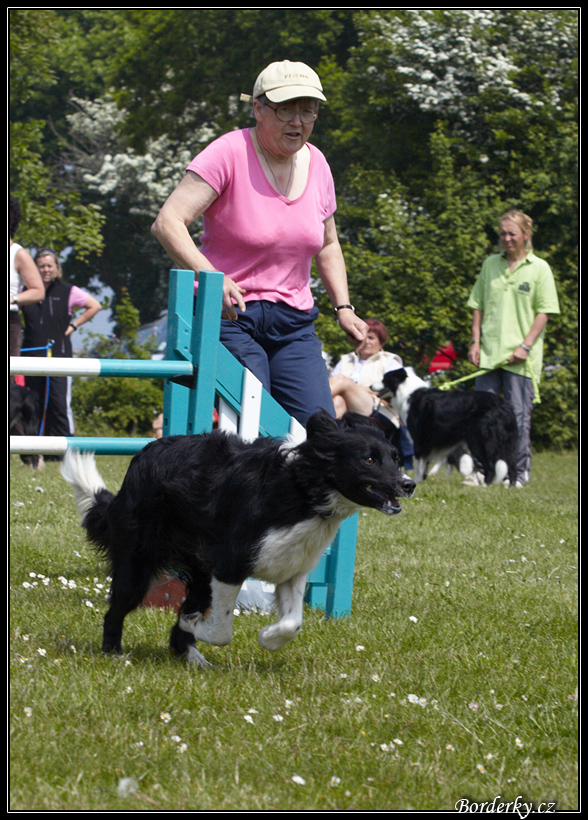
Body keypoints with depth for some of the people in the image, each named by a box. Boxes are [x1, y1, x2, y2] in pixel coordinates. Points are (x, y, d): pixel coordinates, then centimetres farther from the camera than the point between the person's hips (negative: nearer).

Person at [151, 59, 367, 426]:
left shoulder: (316, 163, 9)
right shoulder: (230, 154, -10)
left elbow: (328, 245, 24)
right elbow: (168, 223, -20)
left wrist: (343, 307, 11)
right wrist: (211, 278, -35)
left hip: (295, 323, 6)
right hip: (230, 315, -6)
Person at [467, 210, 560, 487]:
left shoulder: (539, 268, 1)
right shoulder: (490, 264, 12)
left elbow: (544, 311, -3)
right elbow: (478, 306, 15)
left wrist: (526, 346, -11)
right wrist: (475, 342, 4)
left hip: (520, 357, -3)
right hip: (489, 353, 4)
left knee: (518, 414, -2)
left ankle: (520, 472, 5)